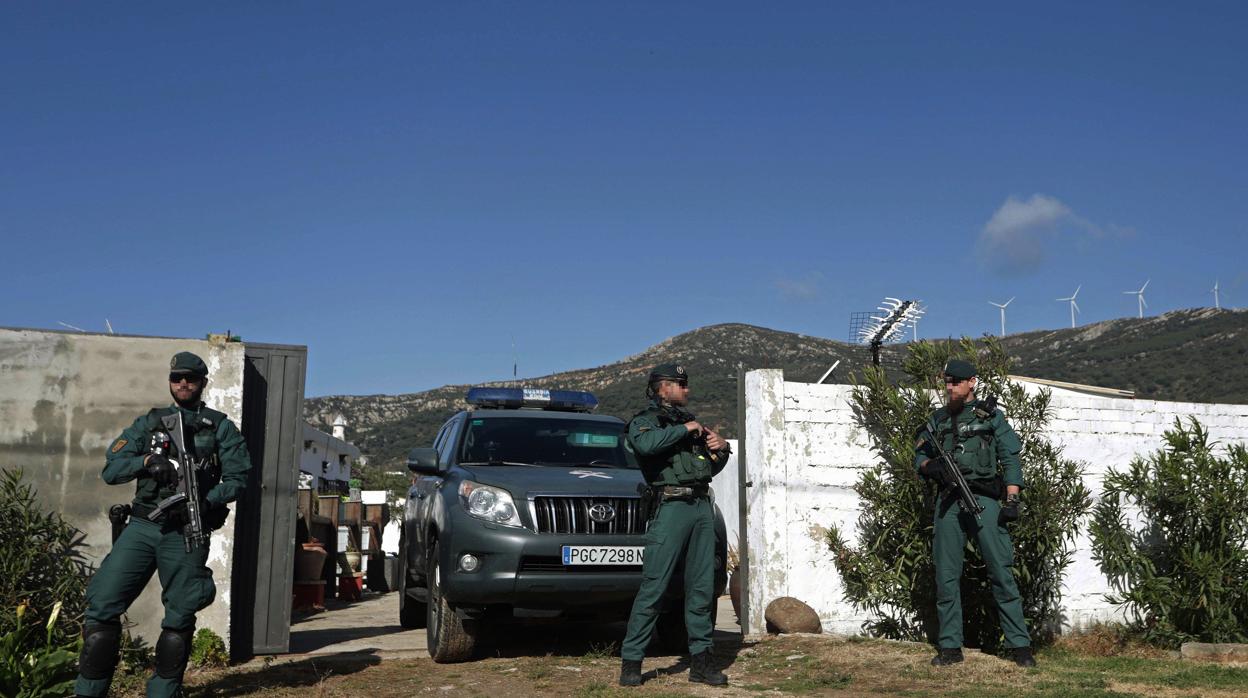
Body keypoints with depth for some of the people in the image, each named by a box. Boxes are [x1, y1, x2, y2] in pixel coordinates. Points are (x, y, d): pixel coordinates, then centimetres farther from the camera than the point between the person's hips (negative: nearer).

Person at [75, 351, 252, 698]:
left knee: (180, 618, 3)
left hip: (187, 533, -1)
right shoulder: (148, 423, 14)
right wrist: (146, 461, -12)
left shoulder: (220, 427, 7)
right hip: (142, 527, 2)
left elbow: (237, 478, 1)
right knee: (102, 607, -8)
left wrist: (207, 501, -16)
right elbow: (111, 469, 7)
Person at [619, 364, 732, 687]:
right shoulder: (645, 420, 3)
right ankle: (631, 661, -3)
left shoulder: (690, 421, 24)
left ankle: (701, 660, 12)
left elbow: (712, 468, 30)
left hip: (702, 507, 7)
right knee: (653, 588, -8)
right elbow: (645, 444, -23)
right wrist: (684, 430, -12)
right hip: (671, 506, -6)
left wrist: (721, 448, 9)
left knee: (701, 587, 6)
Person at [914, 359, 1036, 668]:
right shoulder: (938, 419, 16)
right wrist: (930, 465, -4)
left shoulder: (990, 415, 5)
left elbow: (1010, 460, 0)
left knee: (1001, 572, -6)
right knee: (946, 576, 4)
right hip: (948, 502, 4)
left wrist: (1012, 501, -9)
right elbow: (919, 455, 20)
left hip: (983, 500, -4)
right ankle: (950, 647, 10)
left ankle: (1020, 645, -1)